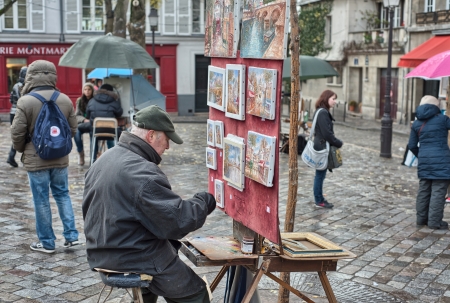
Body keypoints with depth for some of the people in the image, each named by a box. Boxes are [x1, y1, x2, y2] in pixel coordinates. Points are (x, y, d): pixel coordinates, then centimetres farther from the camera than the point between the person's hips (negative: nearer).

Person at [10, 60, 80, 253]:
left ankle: (46, 242, 12)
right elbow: (73, 129, 7)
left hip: (36, 159, -4)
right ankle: (71, 235, 14)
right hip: (60, 158, 4)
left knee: (41, 200, 5)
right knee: (62, 195, 16)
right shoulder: (65, 100, 0)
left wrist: (22, 150, 9)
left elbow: (17, 133, -11)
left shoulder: (26, 101, -14)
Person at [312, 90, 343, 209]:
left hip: (321, 146, 10)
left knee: (320, 174, 15)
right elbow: (327, 133, -22)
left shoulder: (323, 112, 13)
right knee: (320, 174, 0)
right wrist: (338, 143, -10)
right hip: (322, 147, -10)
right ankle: (319, 201, 9)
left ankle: (319, 199, 24)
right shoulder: (323, 113, -19)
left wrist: (335, 142, 10)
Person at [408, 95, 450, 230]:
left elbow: (412, 145, 11)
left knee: (424, 190, 14)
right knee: (438, 191, -1)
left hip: (424, 161, 5)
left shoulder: (416, 124, 8)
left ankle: (421, 218, 22)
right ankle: (435, 221, 0)